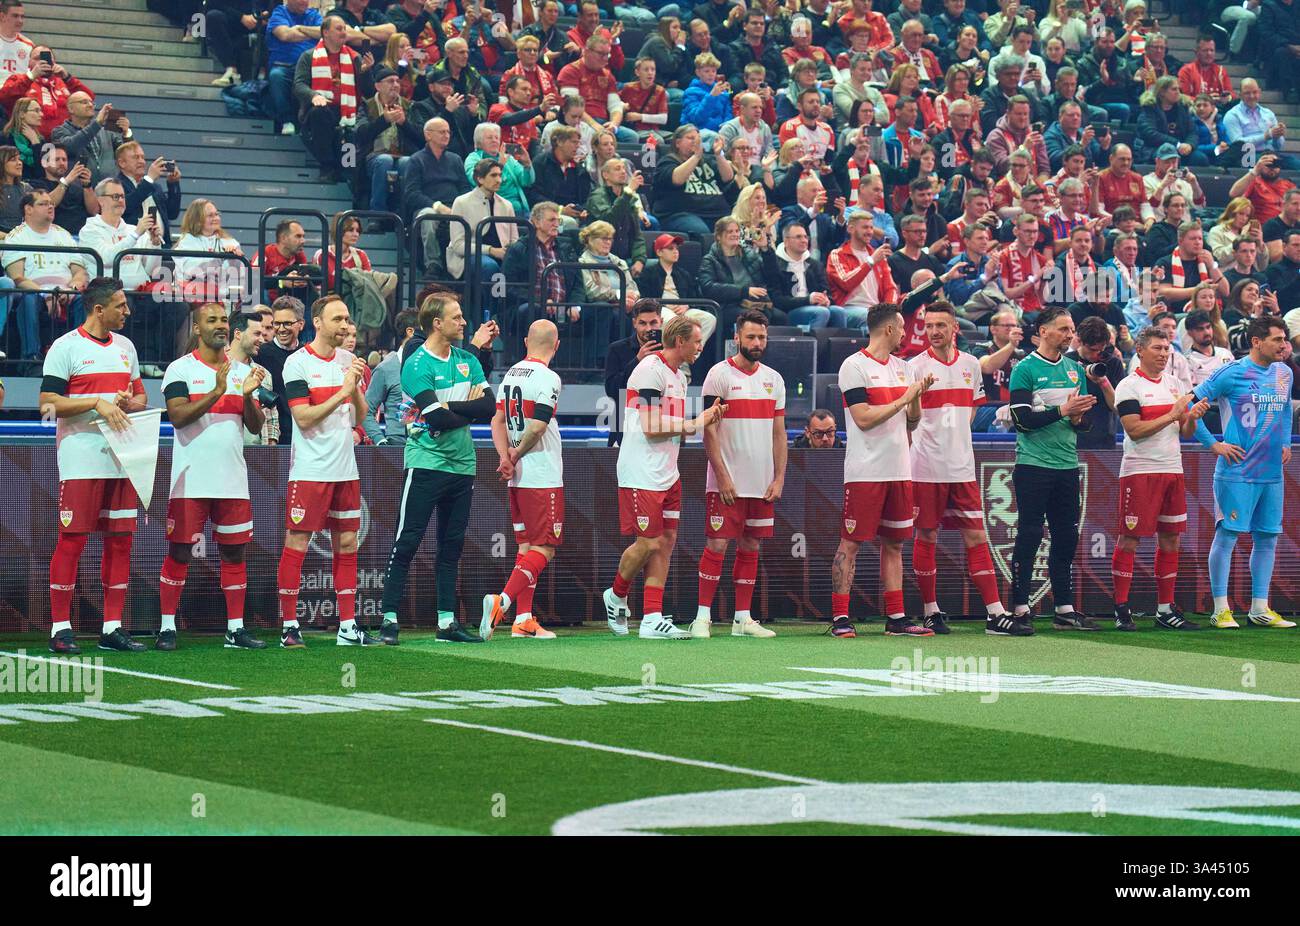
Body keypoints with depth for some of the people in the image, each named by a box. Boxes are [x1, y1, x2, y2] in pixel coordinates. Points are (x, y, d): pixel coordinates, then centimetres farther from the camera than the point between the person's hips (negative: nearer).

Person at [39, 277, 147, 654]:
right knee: (72, 539, -7)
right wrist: (97, 402, -17)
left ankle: (112, 628, 11)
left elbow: (141, 397, 21)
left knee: (120, 540, 5)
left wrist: (128, 402, -2)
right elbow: (48, 402, -10)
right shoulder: (66, 347, -5)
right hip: (81, 459, -6)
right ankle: (60, 628, -3)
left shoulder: (125, 347, 15)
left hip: (121, 458, 7)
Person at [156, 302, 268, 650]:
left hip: (233, 479, 4)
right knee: (180, 551, -3)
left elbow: (256, 426, 9)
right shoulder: (180, 369, -1)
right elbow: (177, 416, -14)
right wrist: (216, 392, -22)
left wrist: (248, 396, -9)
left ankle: (236, 628, 11)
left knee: (234, 551, 6)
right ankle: (167, 627, 2)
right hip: (191, 479, -4)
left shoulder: (242, 371, 13)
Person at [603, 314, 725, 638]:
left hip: (668, 474, 10)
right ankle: (616, 596, 18)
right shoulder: (651, 371, -14)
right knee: (649, 543, -6)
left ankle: (652, 619, 6)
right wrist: (694, 424, -12)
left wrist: (705, 418, 6)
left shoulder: (678, 376, 17)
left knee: (666, 541, 5)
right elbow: (652, 428, -18)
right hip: (642, 474, -10)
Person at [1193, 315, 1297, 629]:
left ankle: (1260, 608, 16)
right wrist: (1213, 444, -9)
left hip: (1272, 472, 7)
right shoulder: (1232, 373, -9)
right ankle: (1221, 609, -1)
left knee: (1267, 538, 8)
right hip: (1237, 471, -7)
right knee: (1227, 535, -4)